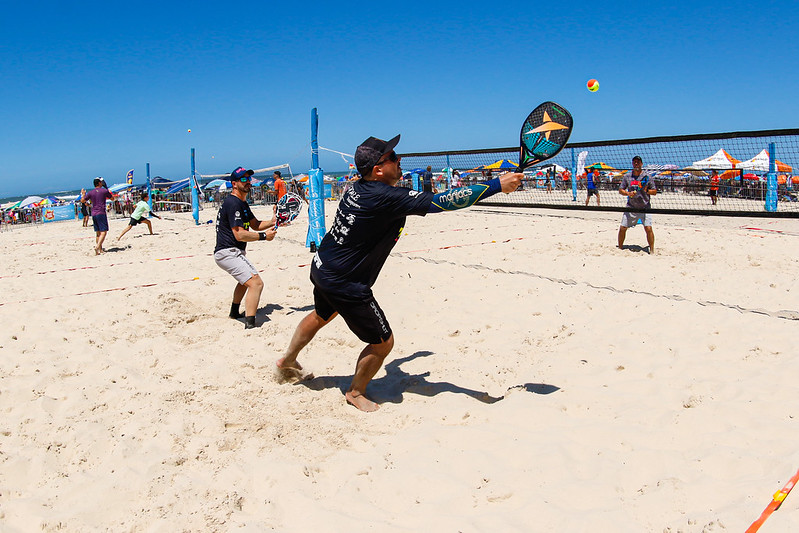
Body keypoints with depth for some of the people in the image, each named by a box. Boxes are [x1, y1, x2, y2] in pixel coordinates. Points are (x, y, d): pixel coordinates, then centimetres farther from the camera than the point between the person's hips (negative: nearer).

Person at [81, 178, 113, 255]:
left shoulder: (90, 192, 7)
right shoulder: (104, 191, -3)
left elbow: (82, 200, 15)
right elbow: (112, 198, 13)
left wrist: (83, 194, 33)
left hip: (93, 214, 5)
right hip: (101, 213, -5)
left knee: (98, 232, 12)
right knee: (104, 232, -8)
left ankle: (100, 249, 16)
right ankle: (97, 247, -26)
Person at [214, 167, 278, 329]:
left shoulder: (242, 203, 16)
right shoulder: (233, 203, -17)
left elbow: (255, 224, 17)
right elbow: (239, 235, -23)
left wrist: (271, 222, -1)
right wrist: (264, 236, -17)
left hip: (234, 252, 12)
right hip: (228, 253, -12)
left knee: (246, 279, 35)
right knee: (256, 283, -24)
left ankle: (234, 312, 51)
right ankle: (250, 325, -32)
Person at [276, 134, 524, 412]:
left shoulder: (358, 188, -1)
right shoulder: (388, 197, -27)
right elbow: (443, 201, -30)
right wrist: (497, 185, -26)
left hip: (321, 267, 10)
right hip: (345, 285, -10)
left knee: (322, 315, 37)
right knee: (383, 342, 6)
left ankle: (287, 361, 58)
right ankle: (356, 393, 28)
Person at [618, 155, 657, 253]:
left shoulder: (647, 177, 1)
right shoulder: (627, 176, 6)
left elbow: (654, 191, 4)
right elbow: (620, 190, 8)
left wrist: (646, 191, -16)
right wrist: (628, 193, -11)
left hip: (645, 208, -2)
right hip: (631, 207, 2)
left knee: (648, 228, -12)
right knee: (622, 228, 0)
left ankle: (652, 250, 0)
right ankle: (620, 247, 19)